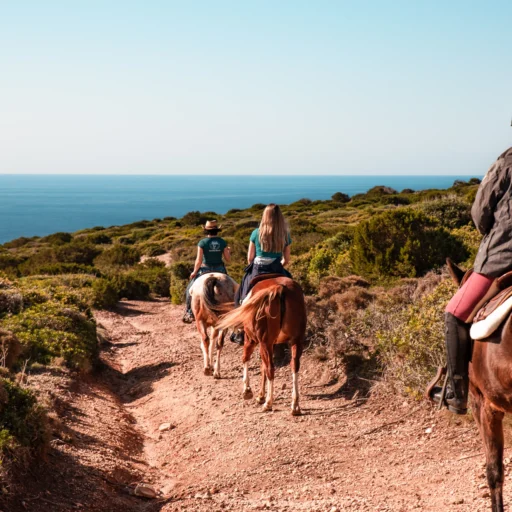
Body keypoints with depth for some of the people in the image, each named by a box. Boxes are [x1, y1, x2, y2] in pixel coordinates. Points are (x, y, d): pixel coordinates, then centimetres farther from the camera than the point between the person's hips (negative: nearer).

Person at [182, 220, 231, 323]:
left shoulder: (202, 243, -10)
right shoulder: (223, 242, -3)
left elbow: (199, 260, -12)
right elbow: (228, 260, 0)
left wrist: (194, 272, 2)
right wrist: (228, 251, 20)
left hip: (205, 270, -2)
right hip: (220, 270, 2)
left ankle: (190, 313, 11)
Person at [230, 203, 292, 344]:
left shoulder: (256, 233, -1)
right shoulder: (285, 235, 2)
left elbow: (250, 257, 3)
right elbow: (286, 260, 6)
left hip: (257, 273, 0)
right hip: (277, 273, 0)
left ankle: (242, 333, 11)